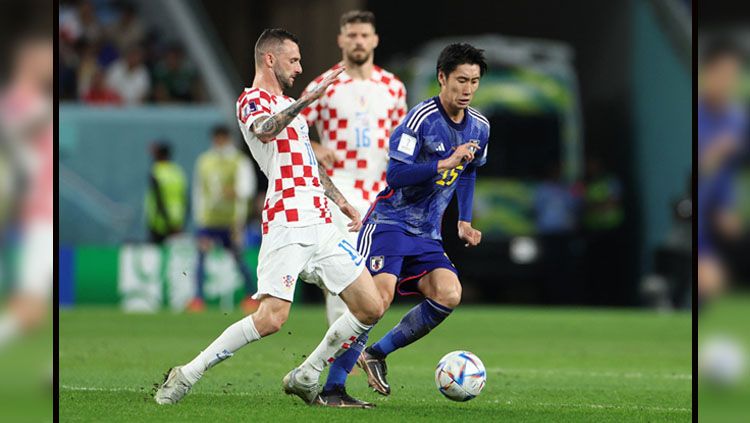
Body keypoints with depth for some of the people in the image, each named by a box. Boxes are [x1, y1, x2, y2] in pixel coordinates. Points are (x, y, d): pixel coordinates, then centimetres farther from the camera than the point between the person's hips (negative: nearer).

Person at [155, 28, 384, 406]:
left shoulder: (289, 105, 25)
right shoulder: (251, 100, -3)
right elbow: (265, 131, -27)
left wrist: (340, 201, 33)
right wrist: (306, 100, -37)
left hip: (321, 224, 9)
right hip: (286, 223, -9)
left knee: (371, 309, 3)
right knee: (271, 318, -20)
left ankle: (305, 378, 14)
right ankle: (186, 375, -9)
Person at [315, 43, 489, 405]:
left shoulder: (479, 127, 7)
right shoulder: (421, 118, -16)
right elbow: (395, 174, -22)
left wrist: (464, 222, 16)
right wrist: (445, 163, -29)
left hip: (427, 233, 7)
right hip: (390, 222, -6)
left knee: (448, 294, -16)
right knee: (379, 296, -22)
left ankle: (378, 353, 2)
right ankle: (332, 388, -16)